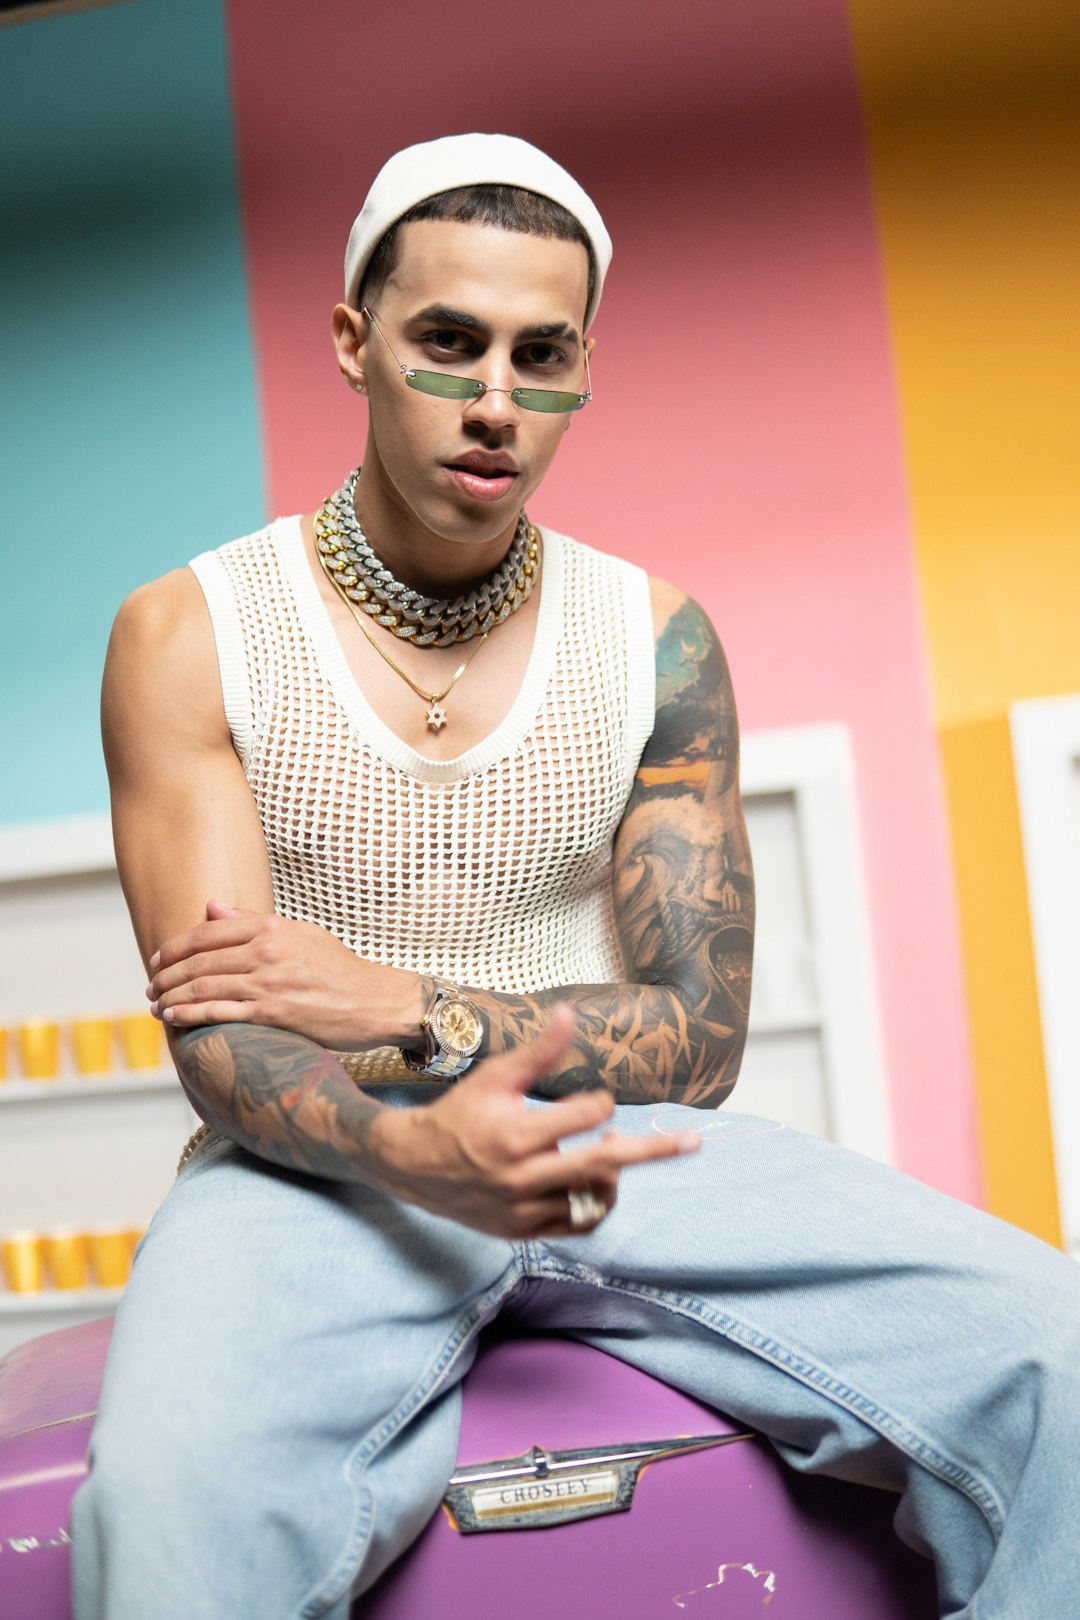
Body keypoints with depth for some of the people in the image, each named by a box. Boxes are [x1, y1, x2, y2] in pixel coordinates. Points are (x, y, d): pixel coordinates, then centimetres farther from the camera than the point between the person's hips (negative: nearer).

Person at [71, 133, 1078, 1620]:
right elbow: (222, 1042, -9)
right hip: (320, 1168, -2)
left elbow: (696, 1039, 3)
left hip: (611, 1149, 3)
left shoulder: (656, 638, 6)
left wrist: (407, 1014, -11)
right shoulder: (189, 637, -1)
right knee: (173, 1489, -37)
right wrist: (413, 1149, -30)